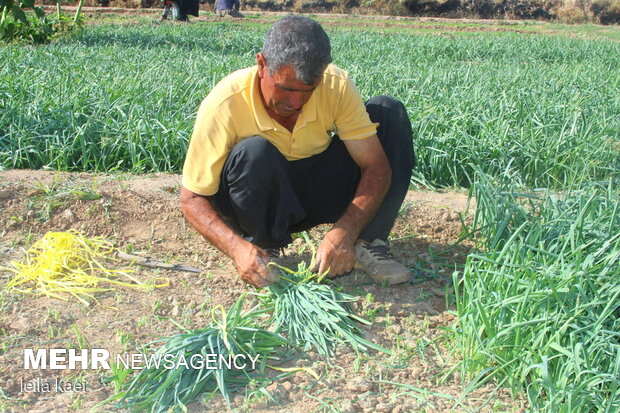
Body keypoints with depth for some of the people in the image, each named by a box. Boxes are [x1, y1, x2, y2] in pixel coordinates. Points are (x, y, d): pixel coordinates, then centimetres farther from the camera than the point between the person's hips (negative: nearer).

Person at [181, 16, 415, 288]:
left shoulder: (336, 86, -19)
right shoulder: (224, 105, -27)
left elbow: (376, 167, -18)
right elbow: (192, 199, -23)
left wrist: (345, 233, -35)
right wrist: (237, 247, -41)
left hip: (317, 191, 4)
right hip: (259, 203, -3)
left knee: (390, 113, -14)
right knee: (254, 152, -38)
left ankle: (369, 245, -15)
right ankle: (263, 249, -12)